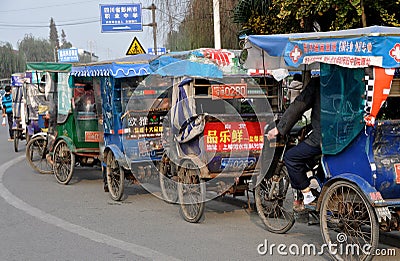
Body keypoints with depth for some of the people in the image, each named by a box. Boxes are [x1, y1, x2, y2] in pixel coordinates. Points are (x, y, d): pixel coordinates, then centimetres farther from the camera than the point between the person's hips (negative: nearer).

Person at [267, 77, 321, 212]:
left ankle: (309, 197, 2)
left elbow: (299, 105, -11)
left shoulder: (316, 83, -8)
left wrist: (279, 128, -6)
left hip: (322, 137, -8)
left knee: (290, 157, 2)